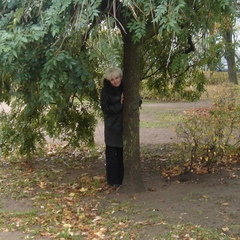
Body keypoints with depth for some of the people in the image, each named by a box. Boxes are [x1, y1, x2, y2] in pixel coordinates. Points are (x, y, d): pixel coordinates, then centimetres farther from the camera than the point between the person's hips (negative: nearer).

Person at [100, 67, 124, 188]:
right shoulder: (106, 91, -7)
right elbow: (105, 108, -12)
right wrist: (119, 105, -20)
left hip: (125, 126, 3)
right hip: (112, 127, -3)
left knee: (123, 153, 9)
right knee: (112, 153, 0)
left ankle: (122, 178, 19)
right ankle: (113, 180, 7)